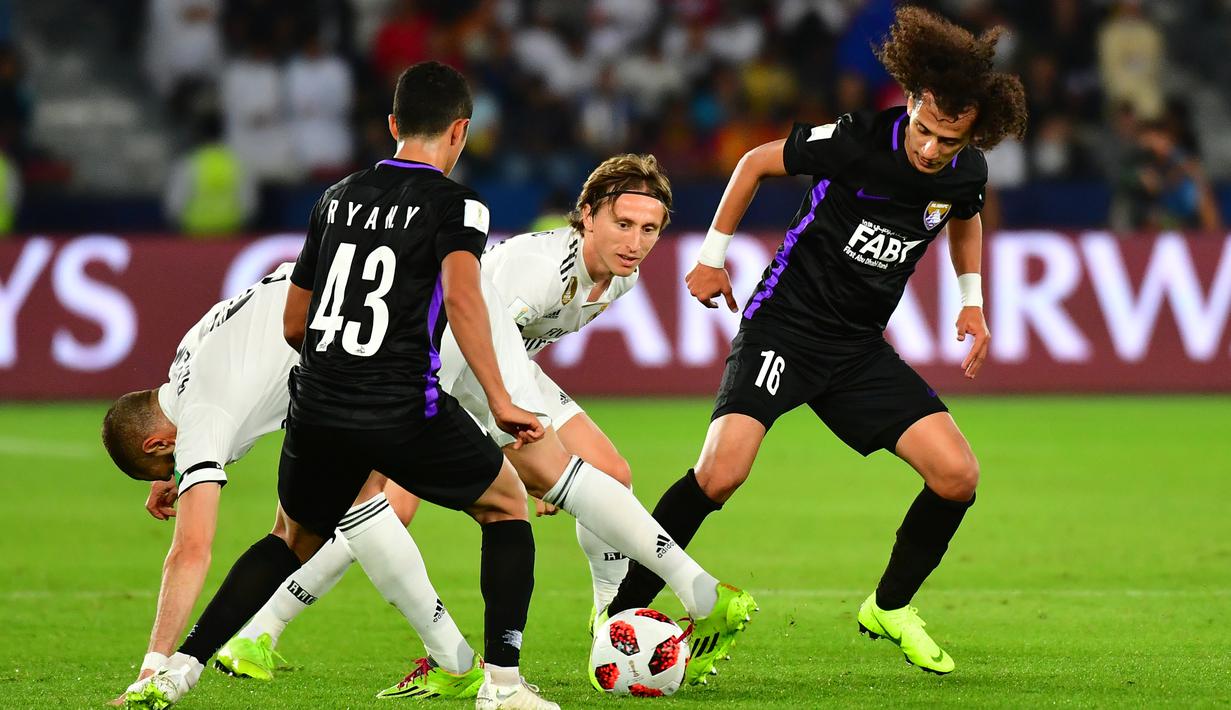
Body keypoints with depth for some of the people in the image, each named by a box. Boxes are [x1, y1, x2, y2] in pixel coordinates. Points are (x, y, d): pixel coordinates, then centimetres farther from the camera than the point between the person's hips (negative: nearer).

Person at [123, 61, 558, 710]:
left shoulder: (338, 197, 15)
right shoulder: (455, 204, -1)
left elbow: (293, 324, 19)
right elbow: (461, 296, -20)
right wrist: (499, 401, -21)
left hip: (317, 410, 5)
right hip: (404, 411, -5)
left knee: (293, 539, 26)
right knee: (507, 504, 19)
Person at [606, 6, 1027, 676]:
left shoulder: (965, 172, -4)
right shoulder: (855, 141, -19)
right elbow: (757, 161, -2)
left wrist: (971, 300, 12)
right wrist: (713, 254, 4)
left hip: (860, 349, 5)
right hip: (783, 324, -5)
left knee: (958, 475, -8)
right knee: (720, 473, -24)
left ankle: (890, 607, 16)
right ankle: (618, 609, -8)